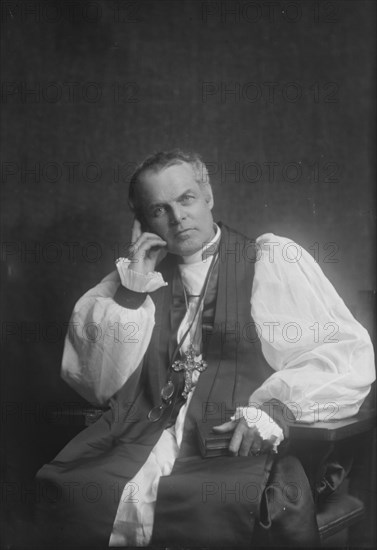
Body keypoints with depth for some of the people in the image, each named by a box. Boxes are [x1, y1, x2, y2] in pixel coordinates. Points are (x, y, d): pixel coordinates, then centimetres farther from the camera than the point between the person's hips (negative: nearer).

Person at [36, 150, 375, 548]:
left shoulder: (274, 259, 8)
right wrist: (131, 292, 1)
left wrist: (278, 403, -16)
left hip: (237, 444, -3)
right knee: (66, 492, -24)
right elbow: (100, 385, 12)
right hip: (141, 438, 4)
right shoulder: (140, 273, 17)